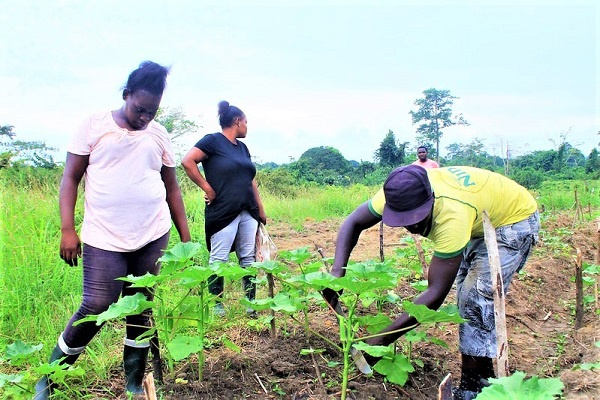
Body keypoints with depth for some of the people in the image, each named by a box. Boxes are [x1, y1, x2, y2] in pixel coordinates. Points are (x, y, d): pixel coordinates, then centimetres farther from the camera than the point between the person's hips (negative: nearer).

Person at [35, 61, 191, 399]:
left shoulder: (159, 134, 9)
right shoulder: (95, 126, 1)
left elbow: (172, 188, 13)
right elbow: (70, 178, 2)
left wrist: (186, 239, 10)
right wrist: (67, 229, -8)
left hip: (153, 238, 3)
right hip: (104, 240, -3)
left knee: (142, 309, 9)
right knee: (96, 309, -7)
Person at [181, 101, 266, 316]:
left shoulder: (242, 147, 17)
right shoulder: (213, 141, -5)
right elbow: (187, 161, -15)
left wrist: (261, 210, 18)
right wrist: (207, 188, -13)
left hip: (248, 212, 7)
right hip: (223, 212, -7)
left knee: (248, 257, 8)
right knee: (219, 258, -1)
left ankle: (251, 302, 14)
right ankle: (216, 303, 10)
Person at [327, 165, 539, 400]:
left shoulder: (451, 214, -44)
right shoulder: (399, 195, -26)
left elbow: (436, 292, -41)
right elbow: (353, 223, -13)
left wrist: (382, 339, -42)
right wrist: (337, 270, -31)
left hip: (515, 217, -7)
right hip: (481, 220, 7)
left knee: (479, 298, -17)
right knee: (466, 294, 8)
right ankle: (483, 374, 23)